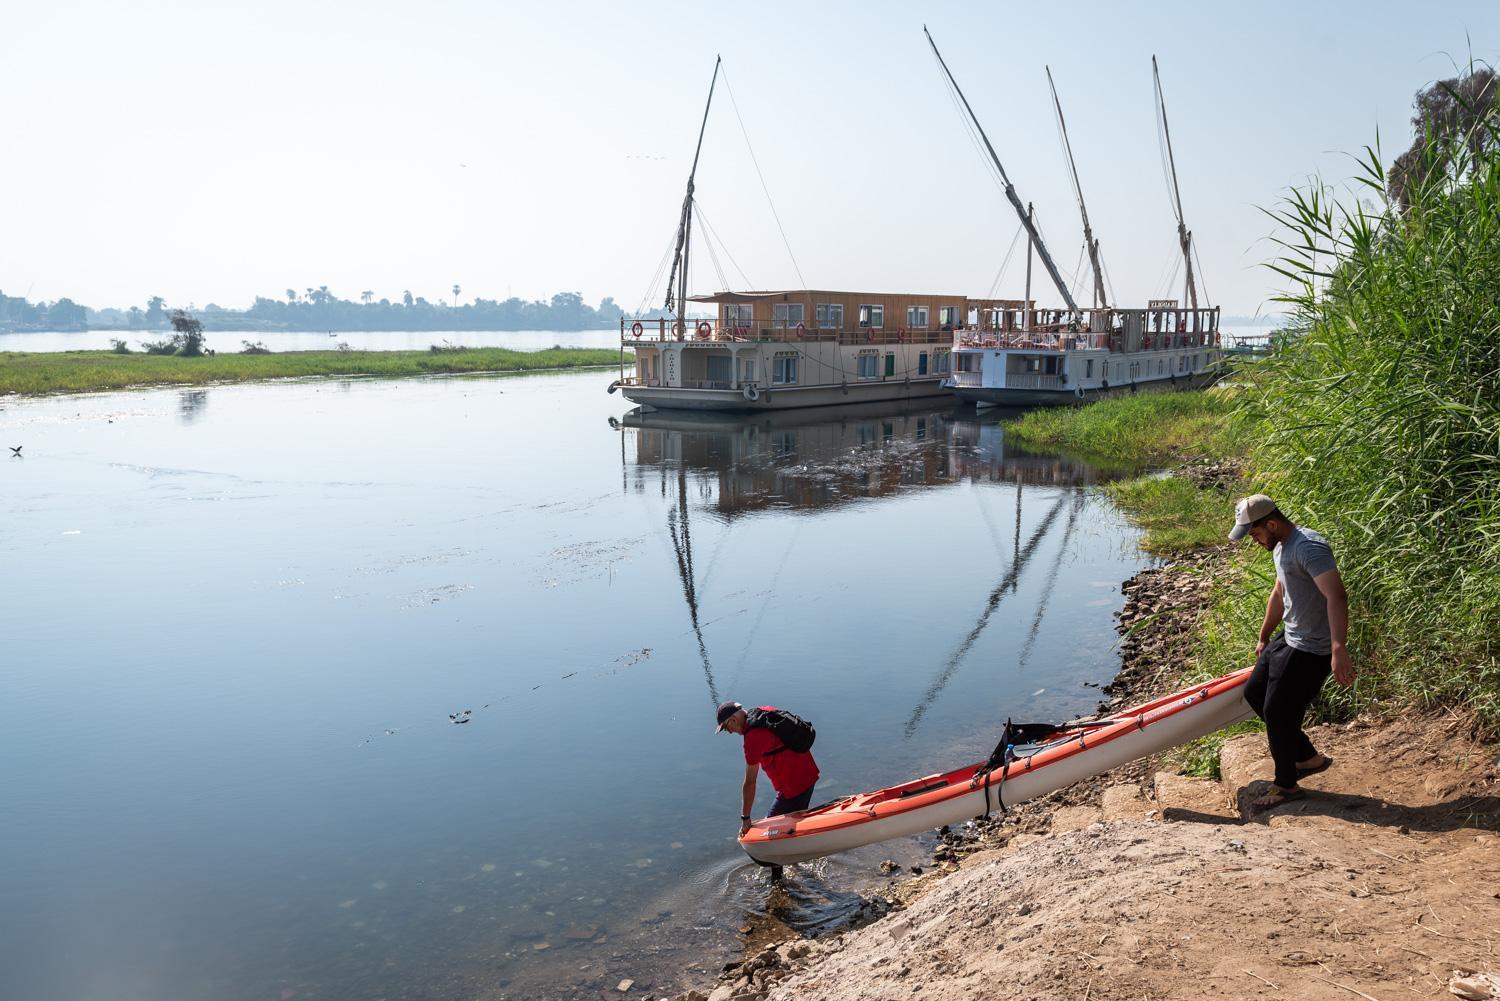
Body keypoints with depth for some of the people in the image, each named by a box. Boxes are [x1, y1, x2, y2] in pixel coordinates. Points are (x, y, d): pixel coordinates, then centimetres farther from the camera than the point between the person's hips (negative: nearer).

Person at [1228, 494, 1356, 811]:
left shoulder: (1309, 547, -25)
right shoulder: (1281, 548, 9)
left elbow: (1336, 597, -35)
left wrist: (1339, 648, -44)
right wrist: (1264, 637, 31)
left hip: (1311, 651, -11)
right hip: (1288, 639, 11)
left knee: (1277, 713, -1)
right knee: (1254, 693, 18)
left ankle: (1286, 786, 19)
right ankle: (1309, 758, 28)